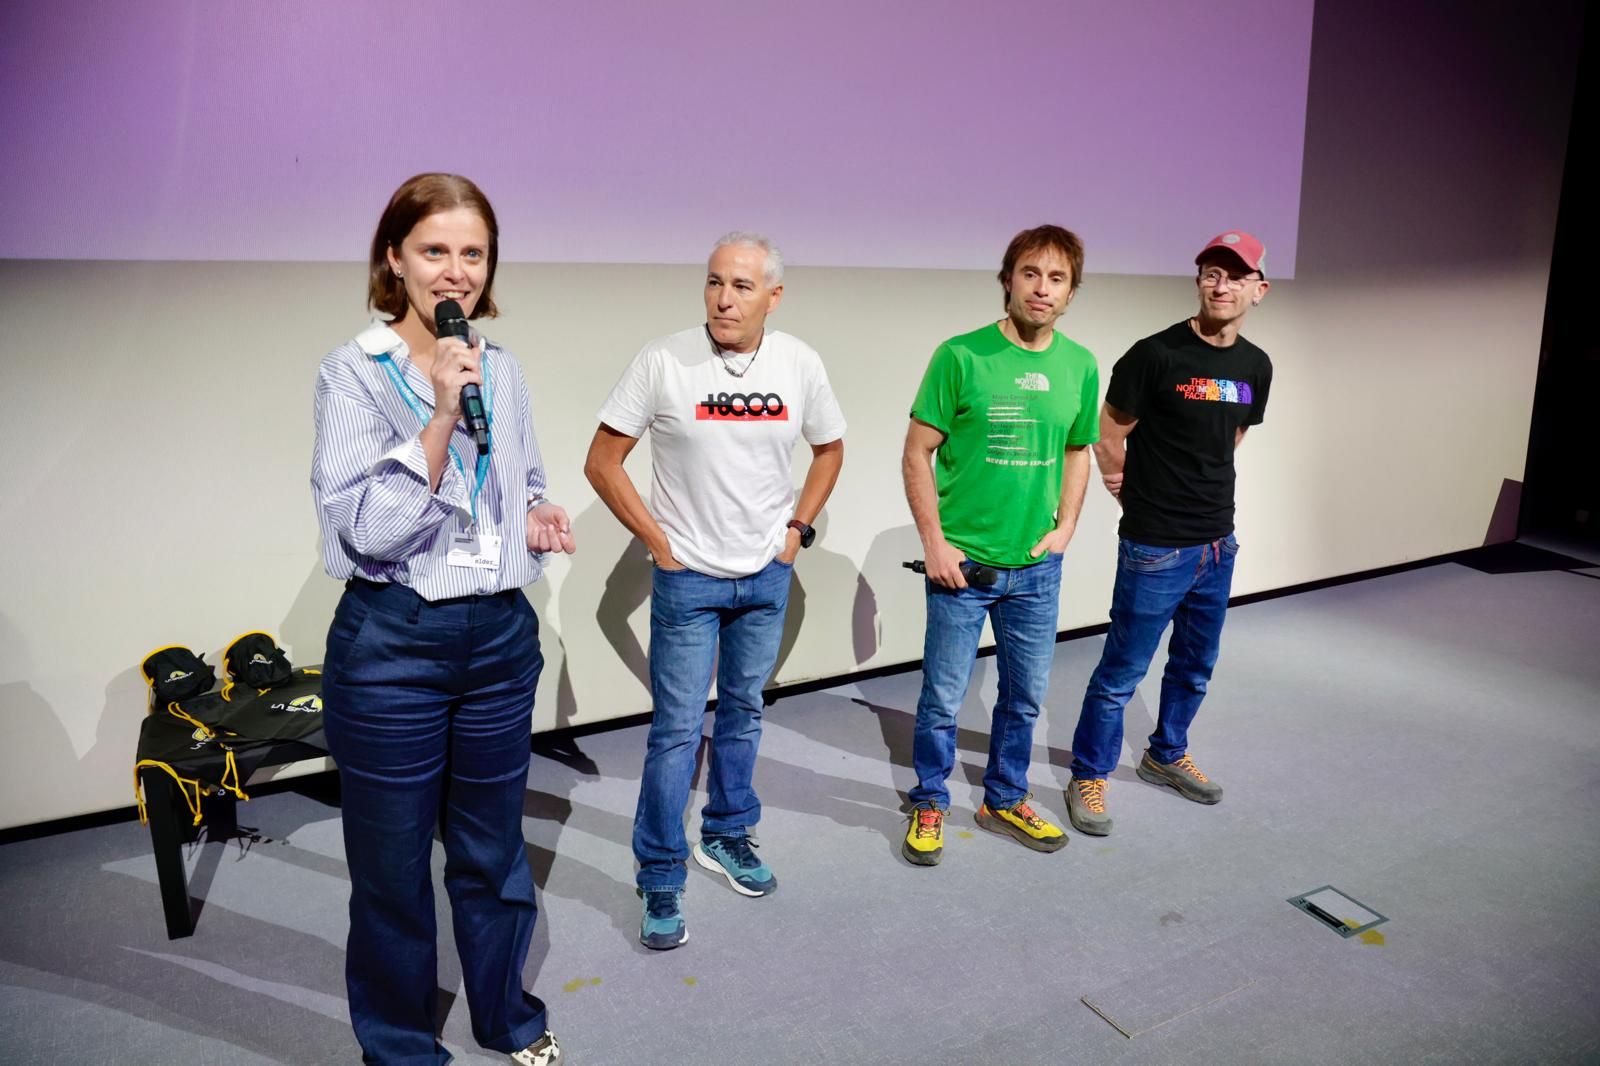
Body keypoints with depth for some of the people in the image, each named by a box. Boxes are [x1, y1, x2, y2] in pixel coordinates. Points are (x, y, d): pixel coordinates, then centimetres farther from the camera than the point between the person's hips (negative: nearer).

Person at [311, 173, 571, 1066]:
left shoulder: (504, 371, 5)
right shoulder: (356, 371, -9)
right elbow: (366, 527, -17)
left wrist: (541, 517, -4)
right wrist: (441, 416, -23)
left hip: (501, 635, 4)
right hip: (393, 645, -4)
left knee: (494, 850, 19)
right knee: (394, 865, 12)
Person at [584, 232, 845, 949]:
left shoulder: (799, 365, -5)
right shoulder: (663, 362, -14)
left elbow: (829, 449, 12)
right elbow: (602, 463, -8)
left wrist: (797, 527, 3)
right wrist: (659, 542, -9)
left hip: (767, 576, 4)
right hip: (688, 577, -3)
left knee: (743, 711, 18)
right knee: (678, 729, 0)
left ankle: (727, 836, 38)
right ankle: (660, 878, 16)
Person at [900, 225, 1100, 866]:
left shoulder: (1080, 367, 2)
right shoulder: (961, 356, -12)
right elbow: (917, 454, -9)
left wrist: (1065, 526, 3)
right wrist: (934, 542, -12)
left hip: (1037, 568, 4)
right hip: (962, 562, -4)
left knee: (1025, 696, 17)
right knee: (943, 698, 8)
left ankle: (1005, 800, 38)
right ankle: (929, 804, 30)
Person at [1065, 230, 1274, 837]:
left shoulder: (1256, 366, 4)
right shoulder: (1157, 354, -15)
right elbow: (1109, 434, -8)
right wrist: (1139, 501, 2)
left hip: (1218, 543, 7)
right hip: (1155, 548, -6)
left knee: (1195, 666, 20)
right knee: (1123, 672, 2)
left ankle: (1166, 755, 41)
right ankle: (1089, 777, 19)